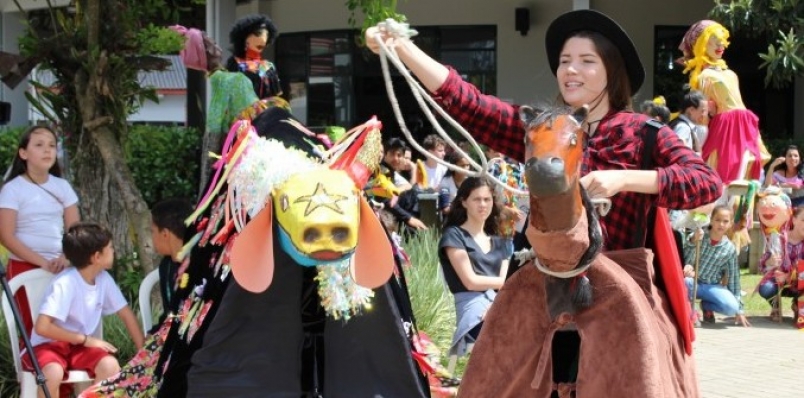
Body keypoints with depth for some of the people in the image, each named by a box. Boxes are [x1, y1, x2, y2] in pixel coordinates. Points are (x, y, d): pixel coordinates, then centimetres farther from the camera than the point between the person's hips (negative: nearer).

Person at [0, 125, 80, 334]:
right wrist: (41, 262, -20)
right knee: (33, 326, -4)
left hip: (58, 266, 4)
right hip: (25, 267, -4)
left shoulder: (62, 186, 7)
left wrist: (65, 258, -15)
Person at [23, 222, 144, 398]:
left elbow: (126, 314, 7)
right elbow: (42, 327, -30)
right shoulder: (65, 283, -24)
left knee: (110, 365, -25)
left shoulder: (103, 279, -3)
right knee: (53, 372, -37)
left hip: (80, 347, 5)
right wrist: (85, 339, -22)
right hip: (49, 345, -5)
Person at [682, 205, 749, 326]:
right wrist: (693, 242, -35)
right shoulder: (696, 237, -8)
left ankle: (706, 305, 7)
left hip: (712, 286, 2)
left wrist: (739, 310, 0)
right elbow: (685, 262, -18)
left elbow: (733, 278, 2)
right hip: (693, 283, -2)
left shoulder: (730, 249, -4)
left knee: (731, 307, -28)